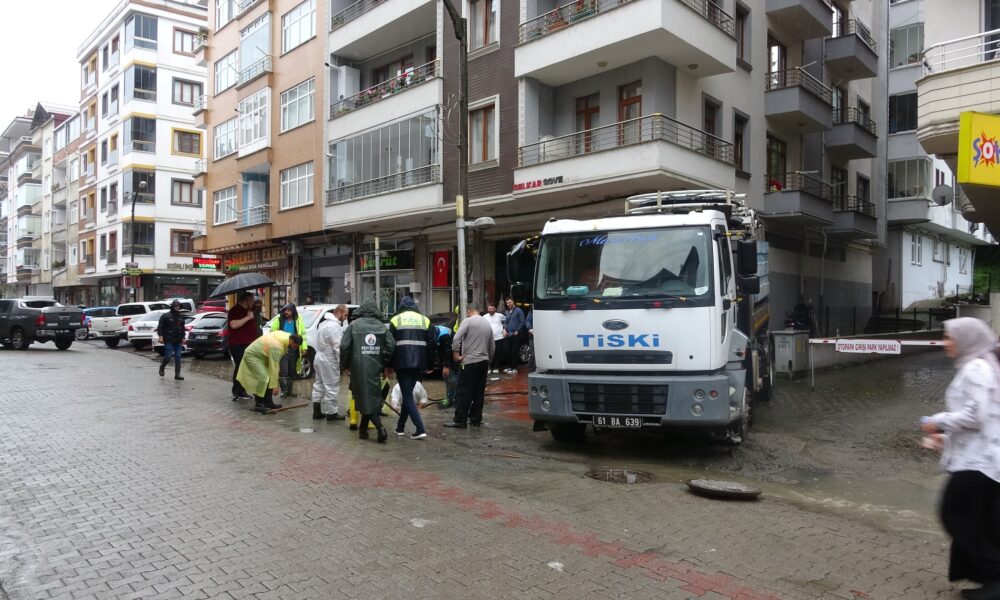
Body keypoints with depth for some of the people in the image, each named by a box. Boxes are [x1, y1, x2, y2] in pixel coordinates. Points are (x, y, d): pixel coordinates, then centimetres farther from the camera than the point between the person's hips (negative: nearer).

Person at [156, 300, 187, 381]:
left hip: (178, 341, 5)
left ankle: (177, 374, 4)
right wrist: (161, 336, -14)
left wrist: (183, 338, 13)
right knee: (168, 356, -6)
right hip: (168, 340, -5)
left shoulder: (181, 317, 13)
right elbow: (160, 327, -6)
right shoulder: (165, 316, -3)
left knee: (178, 357, 1)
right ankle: (162, 367, 24)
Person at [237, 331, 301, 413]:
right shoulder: (276, 346, -32)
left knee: (270, 378, 6)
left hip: (260, 356, 10)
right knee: (264, 379, -20)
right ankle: (258, 405, -13)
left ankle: (268, 402, 12)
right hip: (252, 355, -10)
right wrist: (275, 385, -26)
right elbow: (274, 367, -30)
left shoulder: (284, 336, -5)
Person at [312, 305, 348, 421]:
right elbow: (337, 346, -23)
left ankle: (317, 411, 20)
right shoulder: (334, 325, -19)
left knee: (319, 385, 14)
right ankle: (332, 413, 4)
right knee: (332, 387, -2)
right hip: (329, 360, -11)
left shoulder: (325, 323, 15)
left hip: (320, 357, 11)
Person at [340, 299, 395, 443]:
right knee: (372, 397, 13)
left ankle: (380, 428, -15)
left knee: (364, 398, -1)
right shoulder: (382, 327, 5)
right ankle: (363, 429, 18)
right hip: (375, 368, 3)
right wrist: (384, 363, 8)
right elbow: (391, 346, -3)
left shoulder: (354, 325, -1)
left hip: (358, 367, -2)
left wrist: (344, 365, 6)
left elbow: (344, 346, -7)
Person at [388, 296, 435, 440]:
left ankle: (420, 429, -13)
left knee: (407, 396, -2)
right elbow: (431, 343, 7)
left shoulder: (395, 320, 2)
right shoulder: (425, 320, 10)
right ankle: (400, 426, 27)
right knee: (407, 394, 18)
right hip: (419, 364, 4)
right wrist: (429, 364, 12)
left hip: (402, 363, -4)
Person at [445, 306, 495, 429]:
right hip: (484, 362, 6)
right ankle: (476, 419, 15)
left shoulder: (468, 321, -5)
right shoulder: (488, 323, 15)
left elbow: (456, 338, -17)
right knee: (479, 392, 11)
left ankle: (460, 420, -5)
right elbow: (492, 347, 18)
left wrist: (456, 355, -9)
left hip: (470, 362, -6)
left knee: (464, 392, -4)